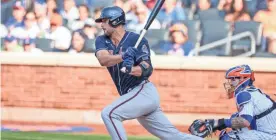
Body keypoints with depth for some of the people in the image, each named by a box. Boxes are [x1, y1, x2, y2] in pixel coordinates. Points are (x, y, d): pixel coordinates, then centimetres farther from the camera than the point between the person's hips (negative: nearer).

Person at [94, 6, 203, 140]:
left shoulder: (136, 40, -10)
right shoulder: (102, 41, 6)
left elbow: (147, 68, -19)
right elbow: (103, 59, -15)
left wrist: (130, 69, -40)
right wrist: (122, 56, -34)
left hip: (143, 92, -7)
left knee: (109, 113, -21)